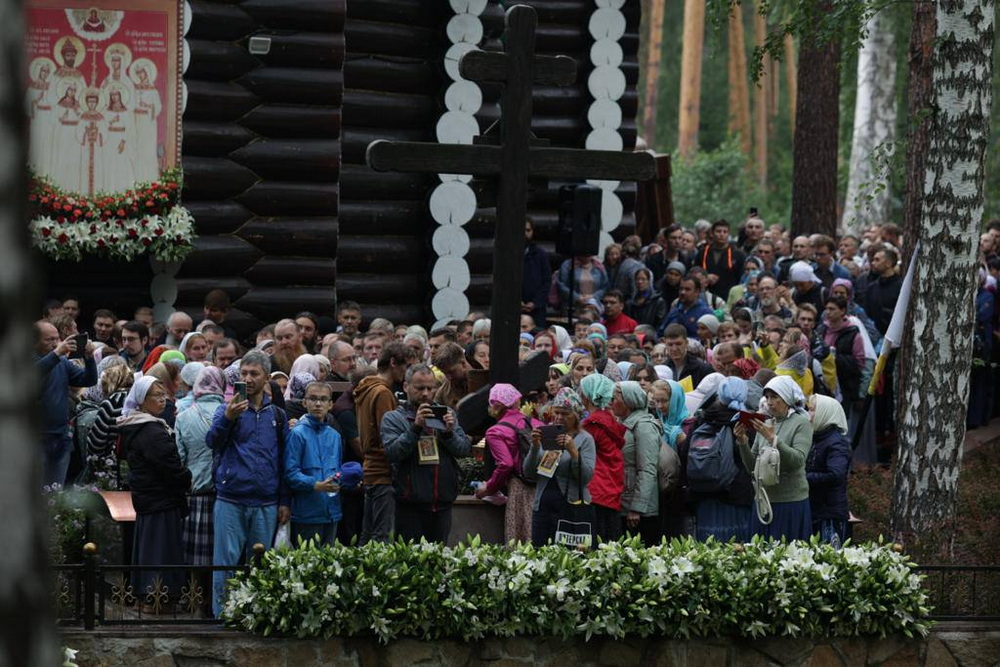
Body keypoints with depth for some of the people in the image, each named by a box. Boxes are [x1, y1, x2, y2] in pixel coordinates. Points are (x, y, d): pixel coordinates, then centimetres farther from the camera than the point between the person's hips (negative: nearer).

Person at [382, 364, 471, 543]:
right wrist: (415, 427, -22)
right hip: (411, 506, -4)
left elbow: (465, 449, 6)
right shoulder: (393, 418, 3)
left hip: (442, 504, 4)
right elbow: (393, 452, -13)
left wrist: (449, 433, -13)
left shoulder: (445, 414, 14)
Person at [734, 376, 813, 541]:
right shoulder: (766, 424, 13)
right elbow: (752, 466, 11)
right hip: (763, 501, 6)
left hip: (791, 503, -6)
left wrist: (773, 439, -23)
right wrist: (743, 442, -5)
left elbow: (799, 460, -17)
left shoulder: (801, 423, -3)